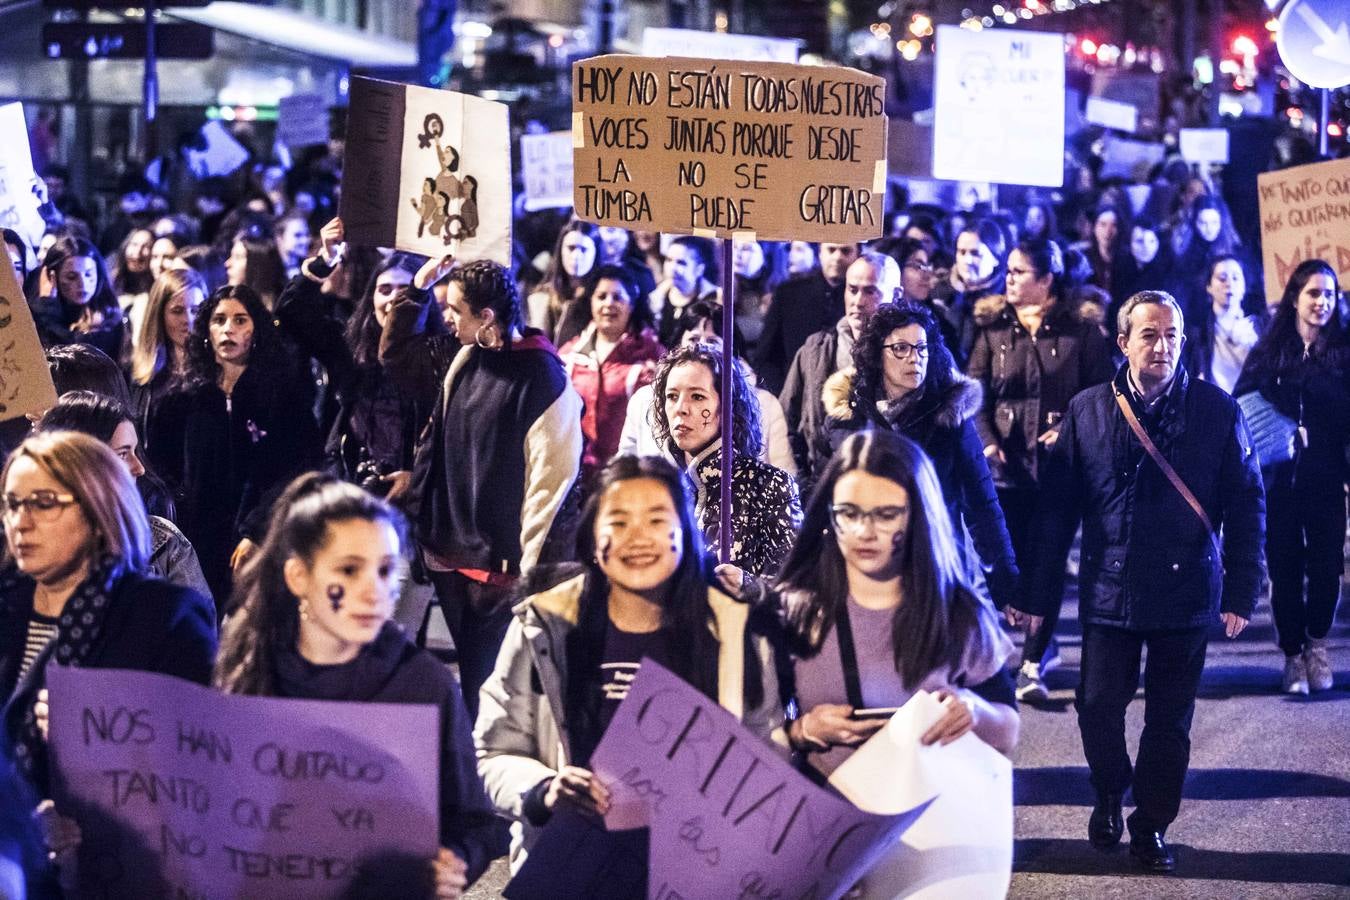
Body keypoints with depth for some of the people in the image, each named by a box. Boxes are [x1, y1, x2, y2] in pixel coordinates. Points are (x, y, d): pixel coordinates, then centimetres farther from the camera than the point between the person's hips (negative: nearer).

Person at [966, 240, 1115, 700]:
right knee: (1014, 557, 6)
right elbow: (976, 393, 4)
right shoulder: (992, 330, 8)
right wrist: (987, 441, -11)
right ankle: (1044, 645, 26)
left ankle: (1033, 663, -1)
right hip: (1008, 463, 3)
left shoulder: (1081, 331, 2)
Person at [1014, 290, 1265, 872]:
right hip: (1109, 590, 1)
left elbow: (1247, 507, 0)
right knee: (1098, 705, 2)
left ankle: (1151, 827, 23)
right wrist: (1037, 593, 2)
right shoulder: (1087, 411, 0)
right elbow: (1057, 507, 2)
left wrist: (1241, 593, -4)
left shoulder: (1218, 411, -2)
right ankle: (1109, 792, 31)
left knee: (1169, 720, 7)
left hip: (1186, 594, 0)